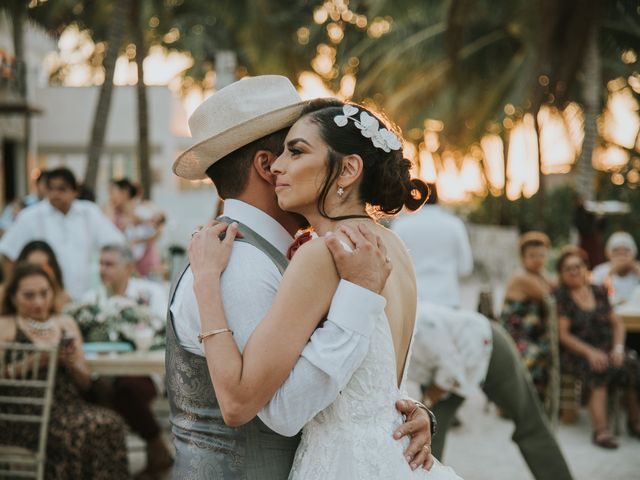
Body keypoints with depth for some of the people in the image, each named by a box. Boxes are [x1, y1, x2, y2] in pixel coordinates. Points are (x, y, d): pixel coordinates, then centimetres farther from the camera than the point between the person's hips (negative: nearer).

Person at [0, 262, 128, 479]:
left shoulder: (66, 324, 20)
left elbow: (85, 384, 18)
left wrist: (71, 363, -1)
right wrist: (27, 364, -17)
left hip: (68, 405, 4)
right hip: (23, 413, -4)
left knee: (109, 422, -29)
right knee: (80, 429, -33)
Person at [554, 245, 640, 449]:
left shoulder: (598, 292, 16)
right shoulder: (560, 296, 0)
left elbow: (617, 323, 16)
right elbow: (563, 334, -7)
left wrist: (618, 348, -5)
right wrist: (590, 352, -21)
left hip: (605, 350, 5)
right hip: (576, 354, -5)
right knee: (597, 369, -36)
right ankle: (600, 429, -44)